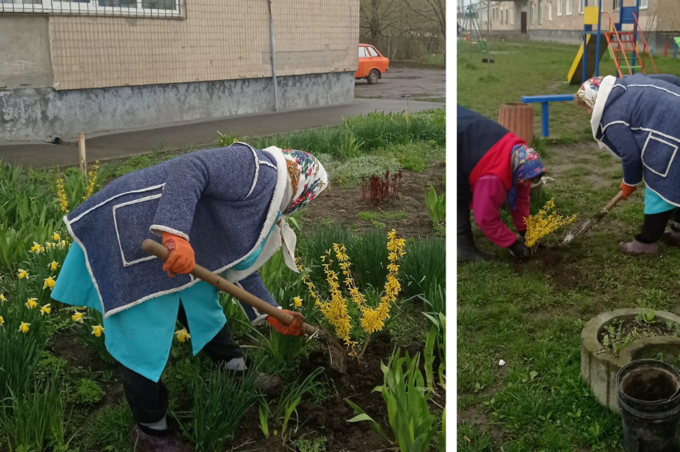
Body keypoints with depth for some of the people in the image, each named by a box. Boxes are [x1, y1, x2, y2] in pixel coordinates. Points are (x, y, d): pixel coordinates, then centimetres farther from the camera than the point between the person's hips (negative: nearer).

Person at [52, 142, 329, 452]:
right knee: (145, 341, -1)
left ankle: (236, 374, 46)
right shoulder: (257, 170, -16)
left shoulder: (267, 211, 17)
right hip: (128, 230, -11)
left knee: (202, 305, 24)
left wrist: (273, 314, 23)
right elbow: (189, 170, -30)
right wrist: (175, 233, -42)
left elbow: (241, 265, 23)